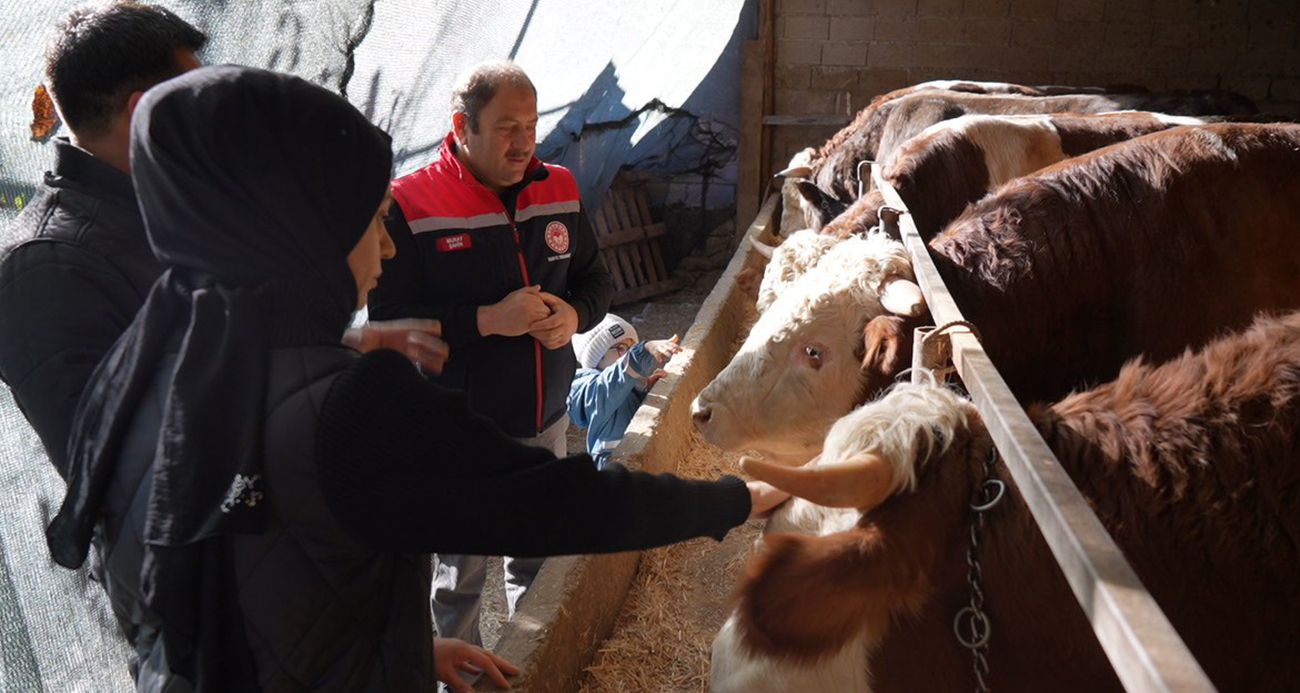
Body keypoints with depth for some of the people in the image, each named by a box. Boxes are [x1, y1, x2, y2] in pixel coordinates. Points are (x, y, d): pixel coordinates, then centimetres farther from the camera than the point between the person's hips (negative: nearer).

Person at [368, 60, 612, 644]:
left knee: (538, 558, 22)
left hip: (546, 418, 5)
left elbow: (596, 278, 11)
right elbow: (388, 319, -19)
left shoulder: (558, 189, 2)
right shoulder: (411, 204, -15)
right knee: (462, 571, 11)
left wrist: (574, 314, -12)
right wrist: (488, 320, -27)